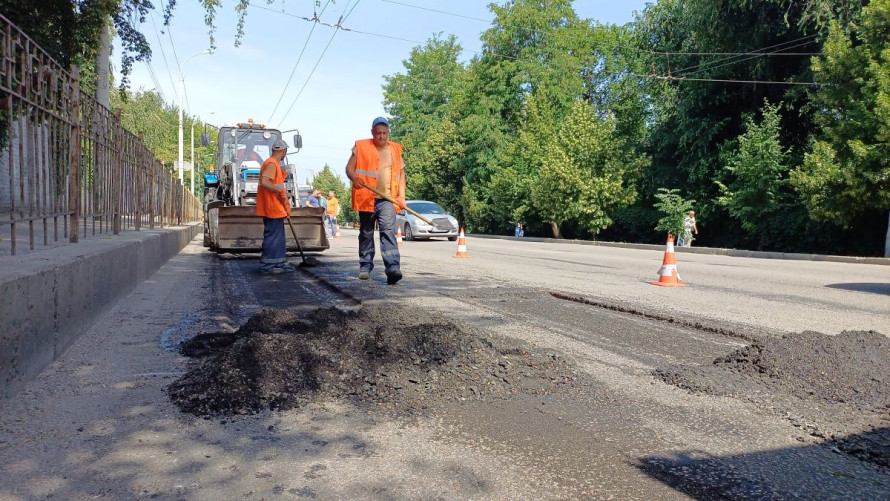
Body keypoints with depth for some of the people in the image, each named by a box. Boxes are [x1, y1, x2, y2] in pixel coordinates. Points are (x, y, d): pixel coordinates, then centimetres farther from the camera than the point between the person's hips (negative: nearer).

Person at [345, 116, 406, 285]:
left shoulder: (395, 149, 12)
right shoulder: (361, 147, 4)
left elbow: (401, 173, 16)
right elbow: (349, 167, 1)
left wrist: (401, 195, 4)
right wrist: (354, 178, -22)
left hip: (387, 199, 0)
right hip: (366, 199, 0)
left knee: (388, 231, -16)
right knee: (366, 234, 10)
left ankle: (393, 268, -25)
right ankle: (365, 267, 22)